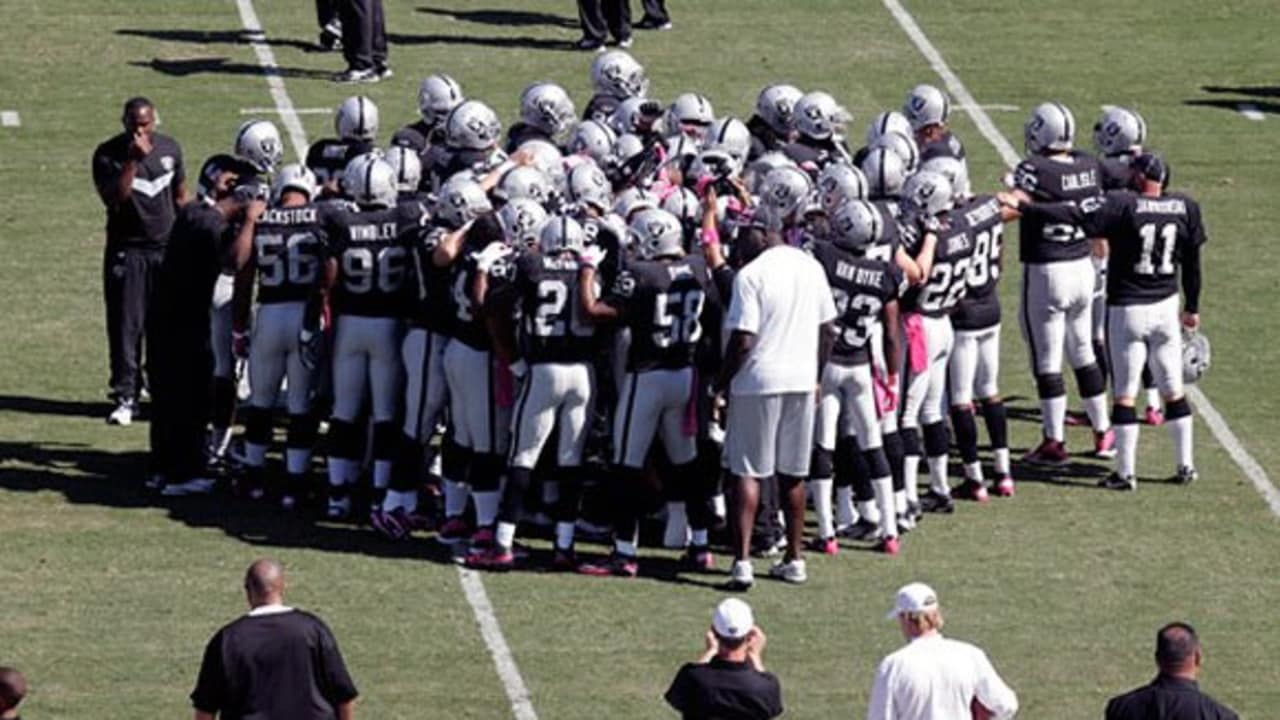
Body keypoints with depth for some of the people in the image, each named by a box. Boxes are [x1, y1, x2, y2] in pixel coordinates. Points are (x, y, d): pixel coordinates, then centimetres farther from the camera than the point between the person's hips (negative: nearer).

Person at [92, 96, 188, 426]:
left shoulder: (170, 148, 4)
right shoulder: (108, 155, -8)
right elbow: (114, 199, -21)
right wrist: (133, 161, -27)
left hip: (167, 248, 3)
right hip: (127, 249, -3)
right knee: (125, 325, -4)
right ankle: (125, 396, 0)